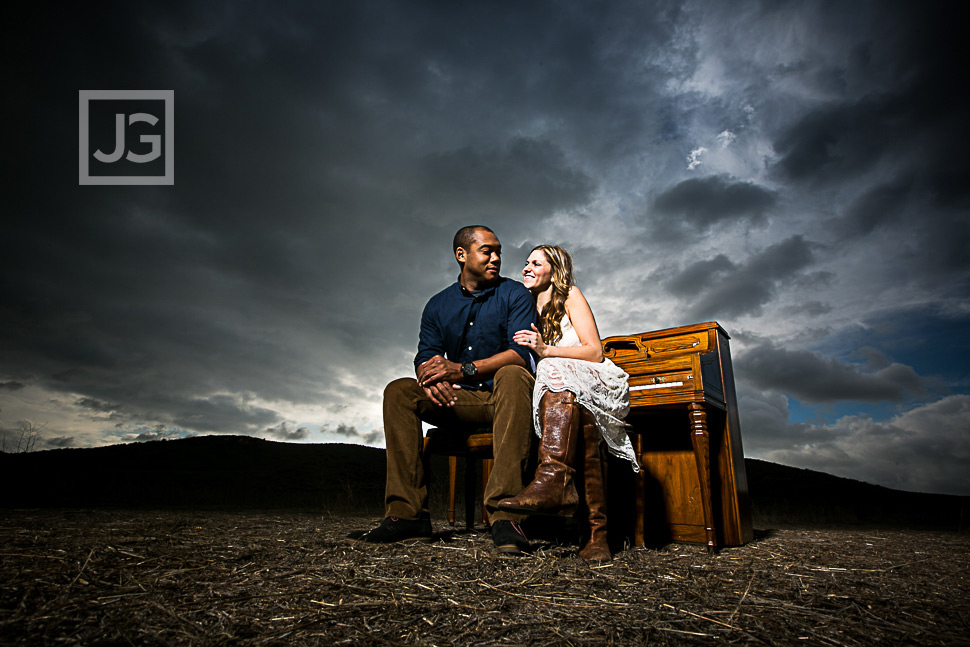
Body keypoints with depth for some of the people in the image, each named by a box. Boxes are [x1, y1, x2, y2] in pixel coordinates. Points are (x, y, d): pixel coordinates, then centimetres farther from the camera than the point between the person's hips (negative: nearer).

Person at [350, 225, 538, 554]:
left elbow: (521, 353, -15)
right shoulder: (438, 305, 12)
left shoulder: (514, 294, 0)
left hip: (504, 397, -4)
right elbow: (426, 357, 3)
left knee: (512, 375, -37)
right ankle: (407, 513, -21)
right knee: (399, 391, -17)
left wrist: (462, 369, -27)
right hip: (460, 400, 4)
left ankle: (504, 513, -44)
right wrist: (431, 377, -24)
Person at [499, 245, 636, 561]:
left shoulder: (571, 297, 8)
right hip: (562, 392, 4)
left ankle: (554, 476, -53)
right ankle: (597, 531, -40)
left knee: (558, 371, -37)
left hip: (591, 383, -3)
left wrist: (546, 350, -16)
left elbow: (595, 352, -4)